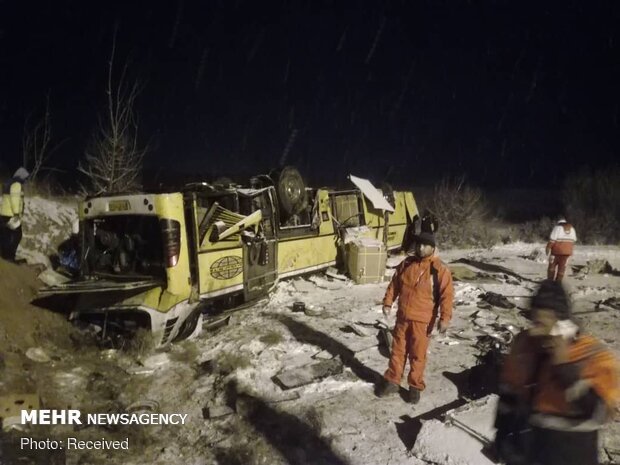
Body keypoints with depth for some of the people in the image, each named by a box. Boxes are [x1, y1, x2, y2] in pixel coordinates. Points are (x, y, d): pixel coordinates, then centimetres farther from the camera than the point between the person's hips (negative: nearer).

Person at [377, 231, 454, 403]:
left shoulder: (440, 269, -10)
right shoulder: (406, 264, 4)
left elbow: (446, 295, -13)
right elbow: (394, 285, 12)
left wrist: (444, 318, -19)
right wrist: (388, 302, 5)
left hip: (422, 321, -4)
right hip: (402, 318, 4)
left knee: (417, 355, 6)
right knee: (398, 350, 14)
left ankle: (415, 387, 22)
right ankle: (392, 381, 28)